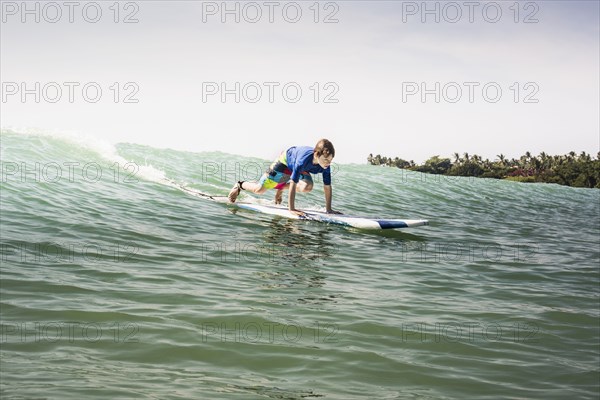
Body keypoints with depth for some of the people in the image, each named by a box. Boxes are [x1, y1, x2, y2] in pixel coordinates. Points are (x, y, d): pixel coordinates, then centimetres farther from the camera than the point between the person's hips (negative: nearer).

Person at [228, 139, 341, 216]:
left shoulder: (325, 164, -31)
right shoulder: (304, 159, -46)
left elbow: (327, 186, -21)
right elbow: (293, 184, -44)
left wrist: (329, 209, -22)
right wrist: (291, 208, -44)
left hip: (302, 168, 5)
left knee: (307, 187, -23)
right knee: (259, 189, -8)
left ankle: (282, 187, 7)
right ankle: (240, 185, 26)